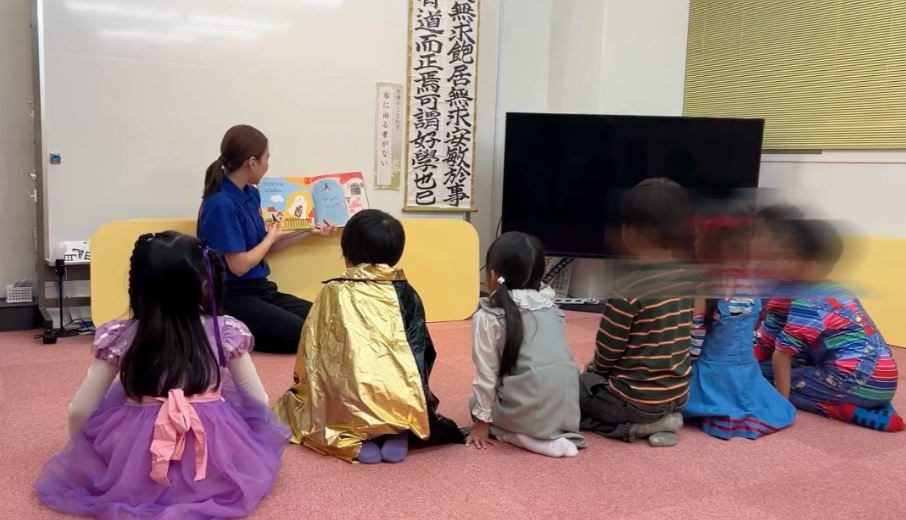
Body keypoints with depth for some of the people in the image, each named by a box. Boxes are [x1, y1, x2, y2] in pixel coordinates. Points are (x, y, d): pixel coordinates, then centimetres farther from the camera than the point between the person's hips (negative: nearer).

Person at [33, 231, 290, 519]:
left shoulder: (119, 337, -5)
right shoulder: (226, 332, -5)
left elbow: (79, 413, 0)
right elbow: (260, 402, 2)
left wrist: (78, 451, 22)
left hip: (136, 465, 0)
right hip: (217, 463, 0)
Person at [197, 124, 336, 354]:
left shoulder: (251, 194, 8)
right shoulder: (221, 204, -20)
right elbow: (239, 265, -19)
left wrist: (309, 231, 16)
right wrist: (271, 237, -3)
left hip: (259, 289, 9)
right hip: (233, 297, -9)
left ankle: (242, 333, 6)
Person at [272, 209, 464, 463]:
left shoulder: (334, 292, 1)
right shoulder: (406, 293, 6)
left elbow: (311, 351, 7)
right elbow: (422, 351, 9)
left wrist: (302, 381, 27)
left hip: (349, 406, -2)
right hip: (403, 404, 2)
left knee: (292, 400, 25)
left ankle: (358, 440, 0)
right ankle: (398, 435, 2)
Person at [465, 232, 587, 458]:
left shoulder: (488, 316, -3)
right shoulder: (550, 307, 12)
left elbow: (486, 373, -2)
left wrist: (482, 421, 8)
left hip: (529, 411, -6)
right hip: (567, 408, 6)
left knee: (476, 403, 24)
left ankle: (522, 437, 0)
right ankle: (561, 434, 11)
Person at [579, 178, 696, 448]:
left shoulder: (628, 289, -24)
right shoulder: (688, 281, -2)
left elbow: (608, 350, -15)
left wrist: (595, 370, 10)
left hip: (636, 399, -7)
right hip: (677, 395, 7)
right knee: (594, 379, 30)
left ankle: (633, 427, -1)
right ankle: (659, 419, 8)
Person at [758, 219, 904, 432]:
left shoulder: (806, 302, -10)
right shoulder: (839, 292, 17)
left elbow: (782, 353, -12)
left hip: (855, 381, -9)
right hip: (882, 382, 9)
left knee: (762, 374, -2)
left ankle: (841, 409, -10)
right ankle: (876, 408, 13)